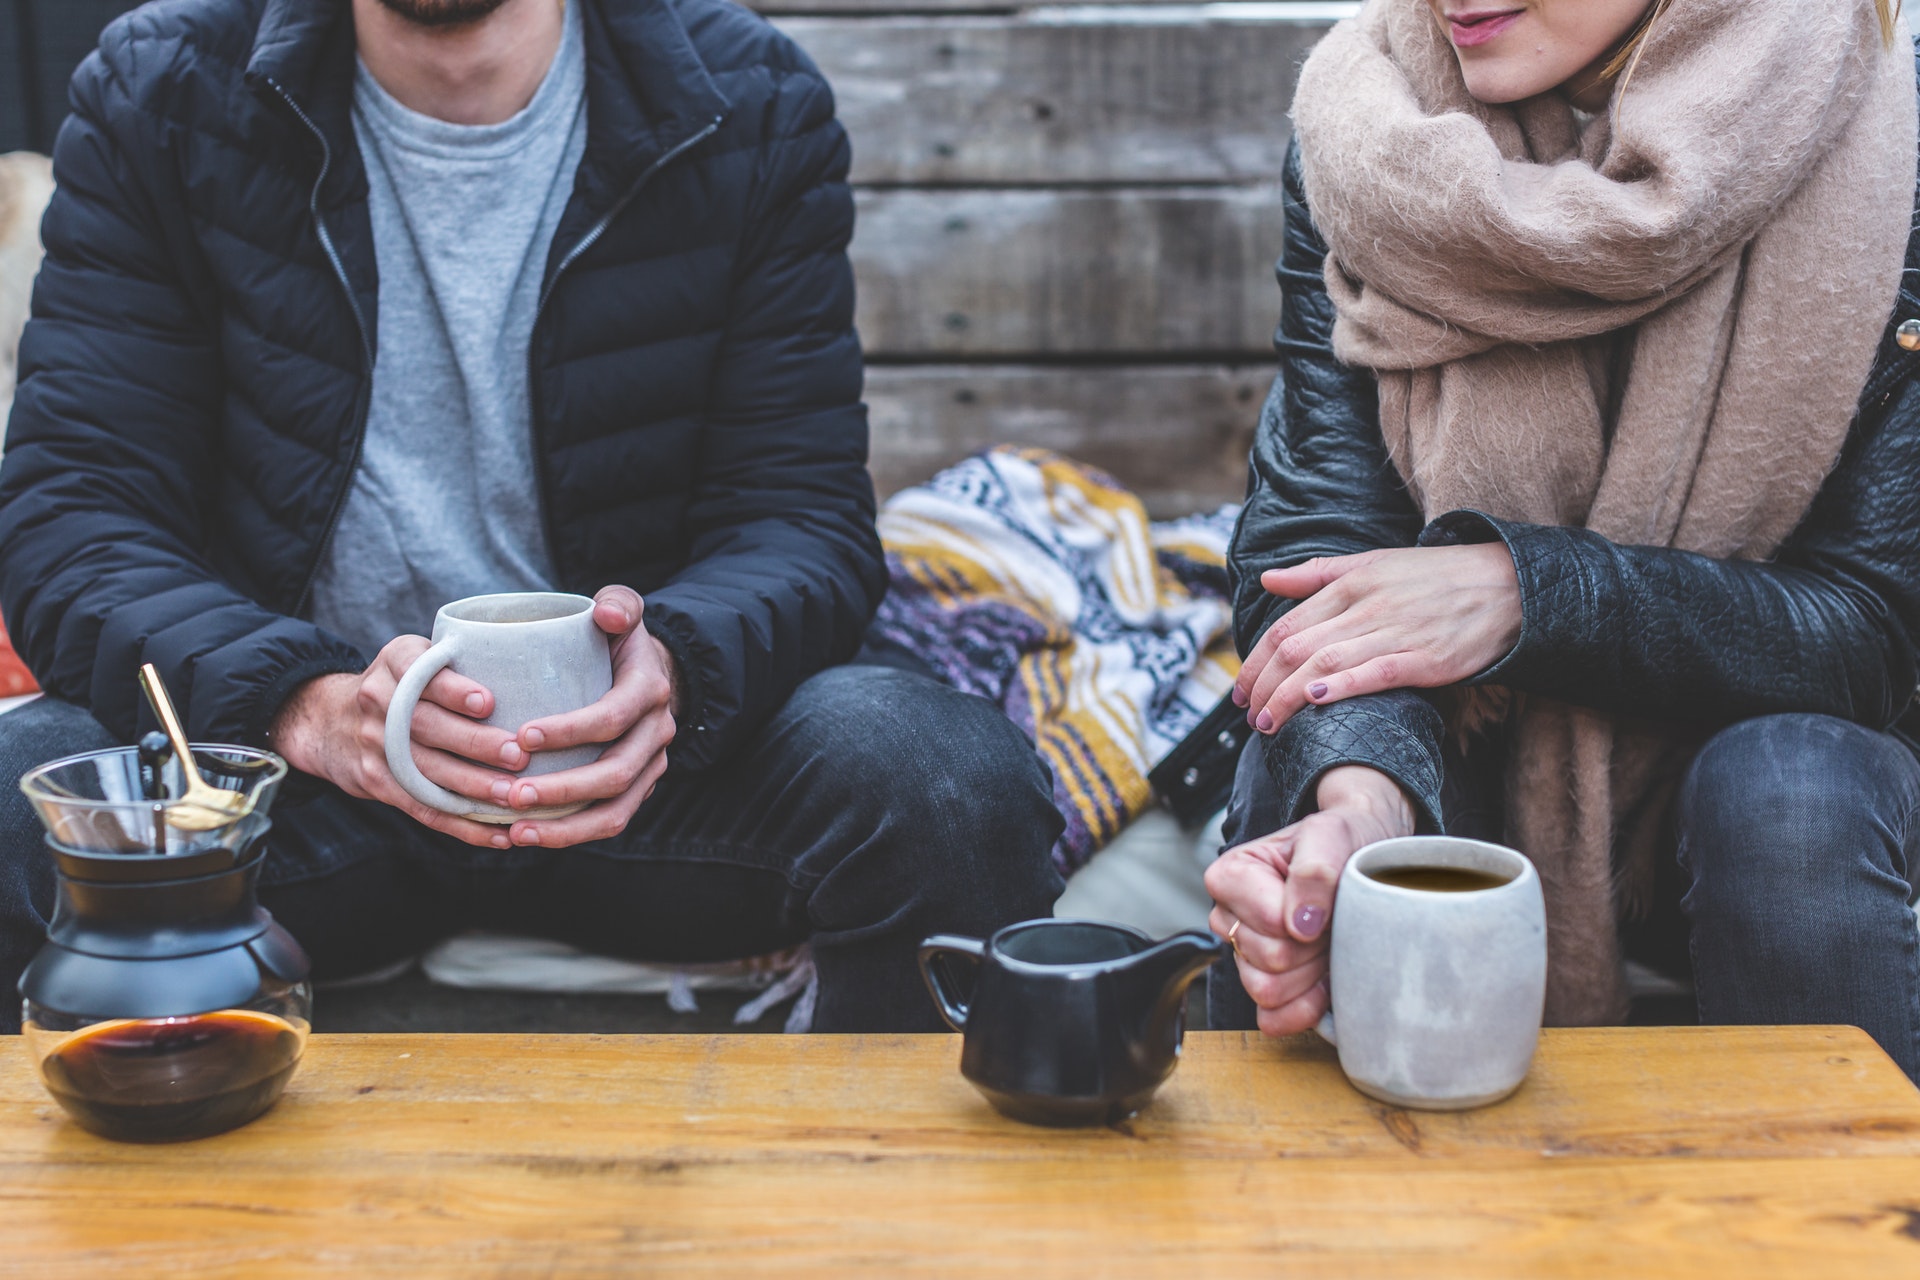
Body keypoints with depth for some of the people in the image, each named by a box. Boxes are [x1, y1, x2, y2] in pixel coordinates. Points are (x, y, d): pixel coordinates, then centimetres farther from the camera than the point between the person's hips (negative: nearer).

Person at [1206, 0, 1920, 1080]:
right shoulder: (1364, 140, -12)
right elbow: (1316, 545, -17)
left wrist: (1526, 587, -31)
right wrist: (1361, 789, -40)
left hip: (1723, 727, 0)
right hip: (1457, 746, 1)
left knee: (1792, 804, -31)